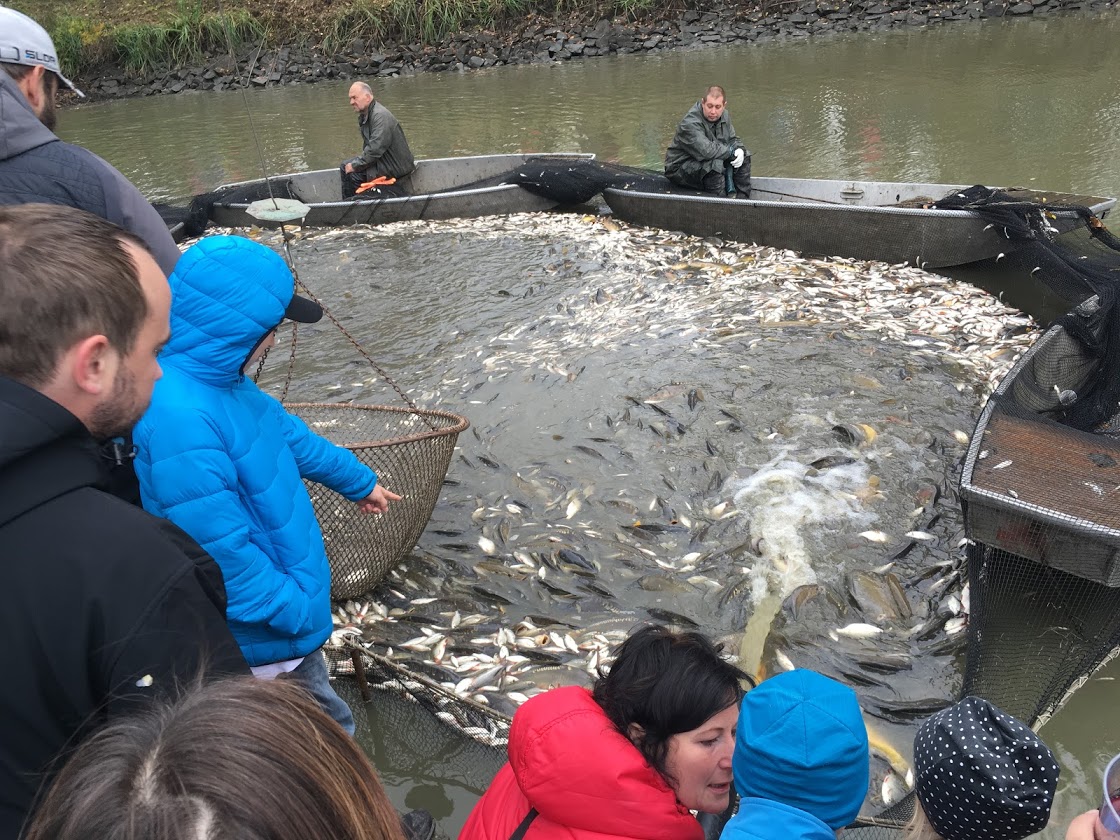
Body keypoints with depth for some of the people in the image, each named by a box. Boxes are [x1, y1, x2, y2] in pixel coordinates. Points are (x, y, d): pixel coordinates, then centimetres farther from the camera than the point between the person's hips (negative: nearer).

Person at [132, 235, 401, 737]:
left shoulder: (221, 380, -4)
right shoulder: (180, 419, -34)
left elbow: (285, 433, 13)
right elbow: (221, 549, -31)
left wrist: (358, 481, 25)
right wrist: (296, 612, -18)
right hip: (262, 635, -9)